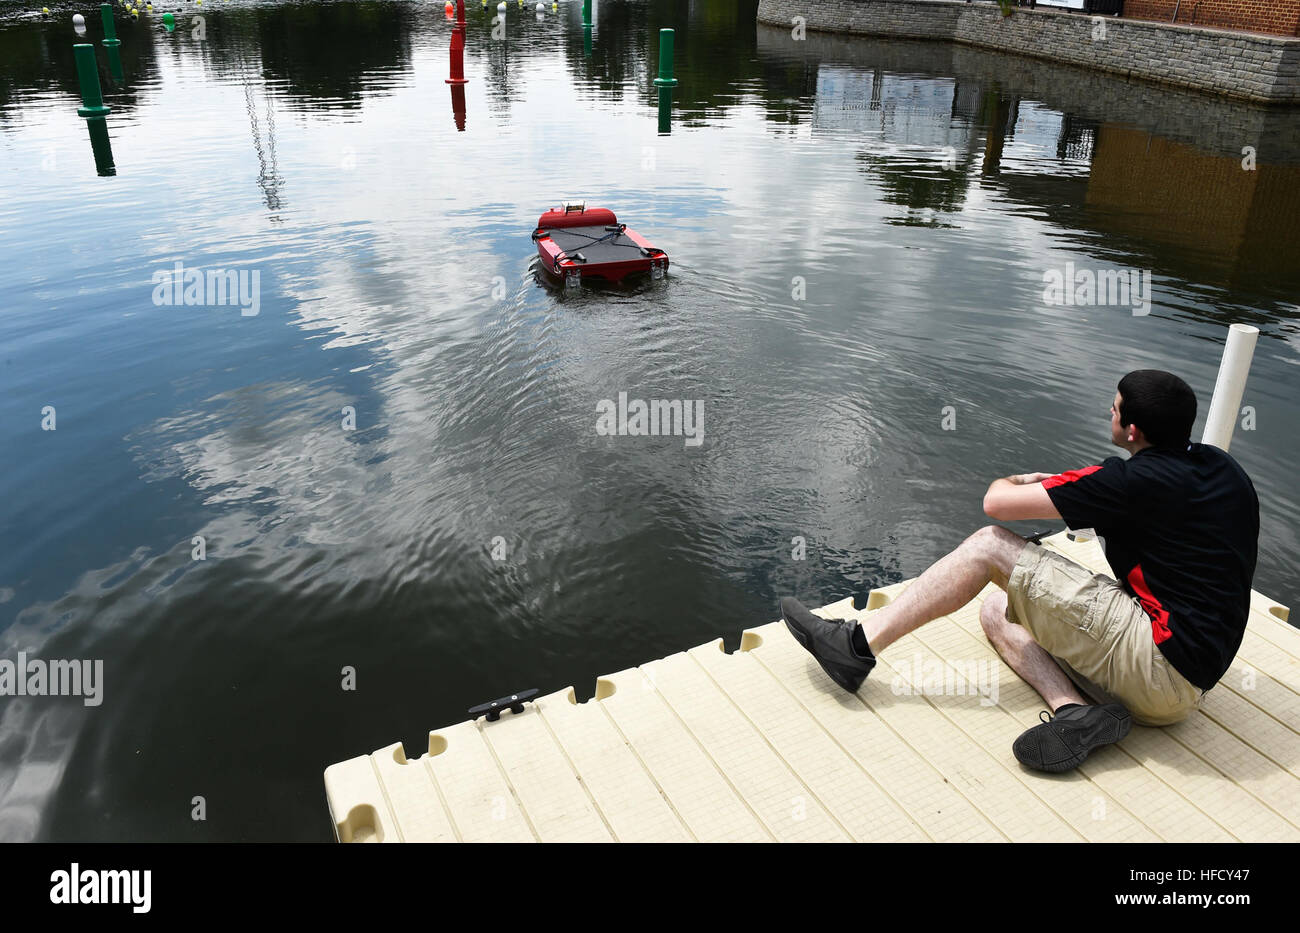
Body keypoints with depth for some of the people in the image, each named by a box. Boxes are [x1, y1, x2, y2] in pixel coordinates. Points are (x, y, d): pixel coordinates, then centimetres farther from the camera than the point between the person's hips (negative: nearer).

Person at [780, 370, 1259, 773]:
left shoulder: (1139, 480, -18)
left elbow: (996, 501, -14)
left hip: (1162, 671, -9)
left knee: (990, 545, -8)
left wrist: (1018, 481, 10)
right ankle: (1078, 711, -7)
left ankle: (859, 645, -5)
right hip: (1188, 681, 9)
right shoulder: (1217, 465, 9)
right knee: (995, 612, 13)